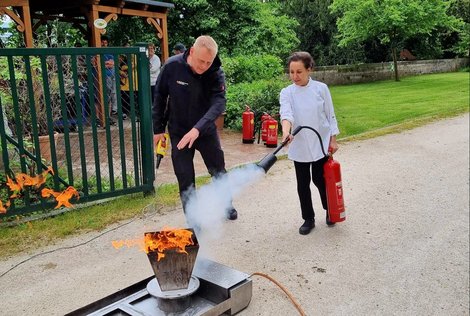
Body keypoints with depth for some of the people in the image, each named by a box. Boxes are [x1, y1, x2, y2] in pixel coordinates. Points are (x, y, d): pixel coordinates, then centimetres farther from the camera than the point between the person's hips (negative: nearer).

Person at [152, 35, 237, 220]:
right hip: (179, 132, -1)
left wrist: (198, 128, -43)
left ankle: (226, 205, 41)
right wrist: (158, 129, -2)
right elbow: (159, 98, -5)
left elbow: (219, 103, -29)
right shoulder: (172, 66, -17)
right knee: (185, 180, 3)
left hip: (206, 130, 1)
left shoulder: (216, 73, -17)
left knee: (219, 171, 16)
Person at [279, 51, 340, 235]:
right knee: (303, 184, 7)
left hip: (321, 144, -1)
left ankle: (330, 210, 32)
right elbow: (286, 114, -22)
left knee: (319, 179, 5)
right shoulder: (286, 93, -4)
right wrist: (286, 131, -41)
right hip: (299, 146, 1)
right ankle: (308, 219, 22)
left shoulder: (321, 88, -4)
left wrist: (333, 140, 0)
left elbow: (330, 115, 2)